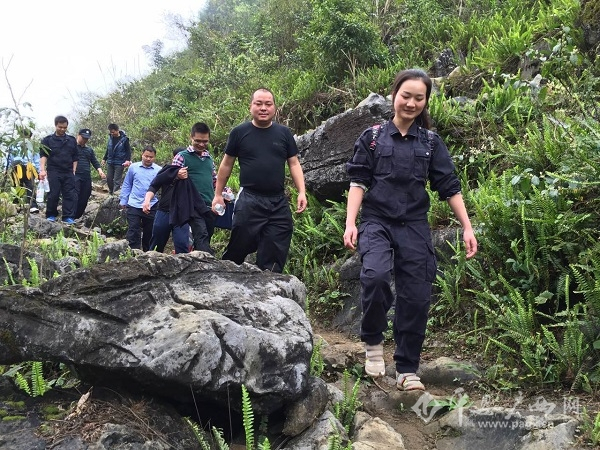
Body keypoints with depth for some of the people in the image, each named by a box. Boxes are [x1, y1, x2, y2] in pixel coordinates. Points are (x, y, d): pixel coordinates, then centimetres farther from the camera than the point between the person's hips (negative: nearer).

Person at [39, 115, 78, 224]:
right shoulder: (48, 140, 4)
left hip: (68, 172, 3)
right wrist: (42, 170, -14)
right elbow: (43, 155, -2)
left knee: (70, 195, -1)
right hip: (54, 172, -2)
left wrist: (74, 170, 7)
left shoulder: (72, 140, 12)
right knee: (53, 195, -1)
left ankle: (68, 217, 3)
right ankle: (51, 215, 12)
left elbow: (75, 157, 15)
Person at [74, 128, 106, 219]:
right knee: (75, 198, -16)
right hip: (75, 176, -5)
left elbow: (95, 162, 18)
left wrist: (100, 171, -1)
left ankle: (78, 218, 11)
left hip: (87, 177, 6)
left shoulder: (90, 150, 22)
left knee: (84, 199, 4)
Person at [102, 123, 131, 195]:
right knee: (109, 179, 8)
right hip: (110, 162, 6)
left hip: (119, 163, -6)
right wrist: (104, 159, 21)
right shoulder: (110, 138, 6)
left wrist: (128, 160, -19)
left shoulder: (124, 139, -9)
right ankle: (111, 192, 24)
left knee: (117, 181, -6)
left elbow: (128, 150, -6)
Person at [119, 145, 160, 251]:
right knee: (133, 233, -3)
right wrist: (123, 201, 10)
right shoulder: (133, 167, 3)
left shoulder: (159, 170, 0)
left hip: (151, 207, 1)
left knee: (149, 234, 13)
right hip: (134, 205, 0)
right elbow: (127, 185, 11)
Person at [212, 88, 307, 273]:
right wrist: (218, 194, 8)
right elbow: (226, 164, 8)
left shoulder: (284, 133, 7)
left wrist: (302, 192, -3)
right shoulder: (239, 132, 2)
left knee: (274, 260, 6)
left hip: (279, 203, 3)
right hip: (249, 202, -2)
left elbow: (294, 163, 9)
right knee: (237, 251, 0)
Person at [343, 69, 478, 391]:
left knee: (416, 297, -1)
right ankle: (373, 341, -2)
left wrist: (467, 228, 2)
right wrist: (350, 224, -10)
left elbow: (450, 188, 7)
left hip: (414, 226, 2)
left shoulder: (431, 142, 9)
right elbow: (358, 183, 1)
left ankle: (407, 370, 14)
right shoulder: (373, 137, 5)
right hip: (377, 221, -2)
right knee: (375, 275, -28)